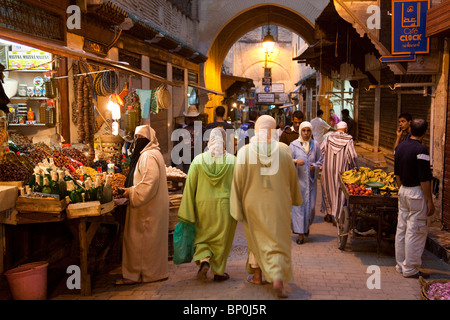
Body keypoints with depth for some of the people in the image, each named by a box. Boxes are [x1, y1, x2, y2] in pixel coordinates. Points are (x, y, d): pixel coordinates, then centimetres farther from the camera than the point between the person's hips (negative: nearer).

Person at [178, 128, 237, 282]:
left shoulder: (198, 160, -4)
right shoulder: (232, 161, -6)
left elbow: (190, 186, -4)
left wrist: (187, 213, 1)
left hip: (203, 206, 1)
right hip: (225, 206, 0)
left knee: (202, 236, 17)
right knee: (222, 239, 11)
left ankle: (204, 260, -5)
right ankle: (218, 271, 18)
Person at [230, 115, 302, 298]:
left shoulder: (245, 152, -12)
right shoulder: (283, 150, -8)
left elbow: (238, 181, -10)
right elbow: (292, 177, 2)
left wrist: (237, 207, -2)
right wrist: (294, 199, 18)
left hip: (253, 203, 0)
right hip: (278, 203, 0)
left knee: (257, 237, 20)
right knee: (278, 241, 7)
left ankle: (257, 275, 30)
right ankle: (278, 279, -9)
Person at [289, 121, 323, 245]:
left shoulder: (315, 145, 7)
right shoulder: (293, 145, 0)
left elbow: (320, 160, 13)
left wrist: (315, 166, -7)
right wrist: (295, 161, -22)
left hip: (311, 180, 2)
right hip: (298, 180, -2)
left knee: (311, 206, 4)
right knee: (298, 205, -3)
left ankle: (307, 225, 34)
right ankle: (300, 233, 4)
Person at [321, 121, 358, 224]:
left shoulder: (329, 137, -1)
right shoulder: (348, 140, -8)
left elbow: (320, 150, -2)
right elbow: (353, 156, -11)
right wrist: (353, 167, 4)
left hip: (328, 169, 3)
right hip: (342, 170, -2)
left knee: (329, 190, 15)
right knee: (340, 191, 6)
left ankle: (329, 214, 21)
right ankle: (338, 216, 8)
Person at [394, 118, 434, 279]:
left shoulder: (399, 147, 5)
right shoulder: (421, 150, -18)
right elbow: (424, 179, -18)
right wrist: (430, 201, -11)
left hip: (403, 191, 8)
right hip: (417, 193, -8)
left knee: (402, 229, 13)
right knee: (416, 232, 0)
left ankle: (401, 264, 23)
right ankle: (410, 269, 7)